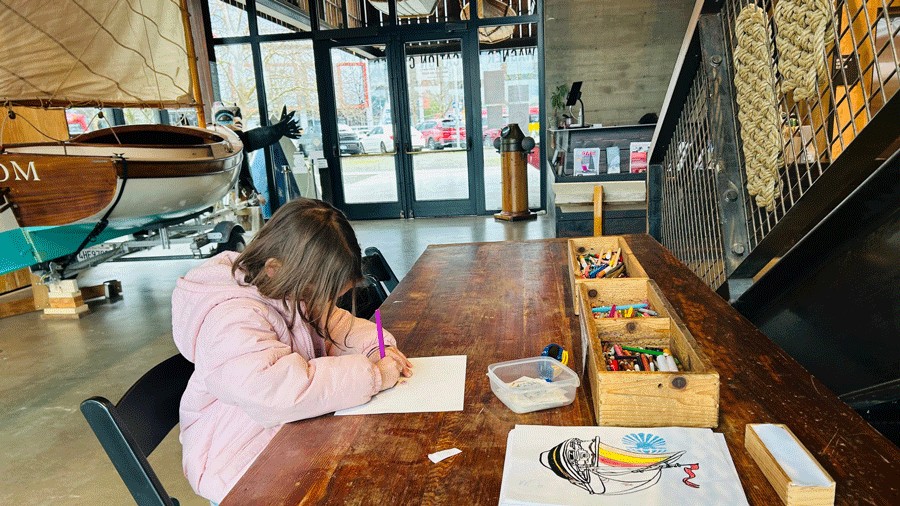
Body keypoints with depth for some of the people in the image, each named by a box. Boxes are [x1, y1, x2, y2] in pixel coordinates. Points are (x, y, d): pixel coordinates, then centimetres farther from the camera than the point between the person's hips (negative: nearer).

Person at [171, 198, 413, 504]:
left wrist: (375, 346, -9)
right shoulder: (231, 320, -28)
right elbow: (280, 393, -41)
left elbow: (331, 324, 11)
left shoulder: (288, 290, -1)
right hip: (243, 470, -8)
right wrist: (372, 375, -32)